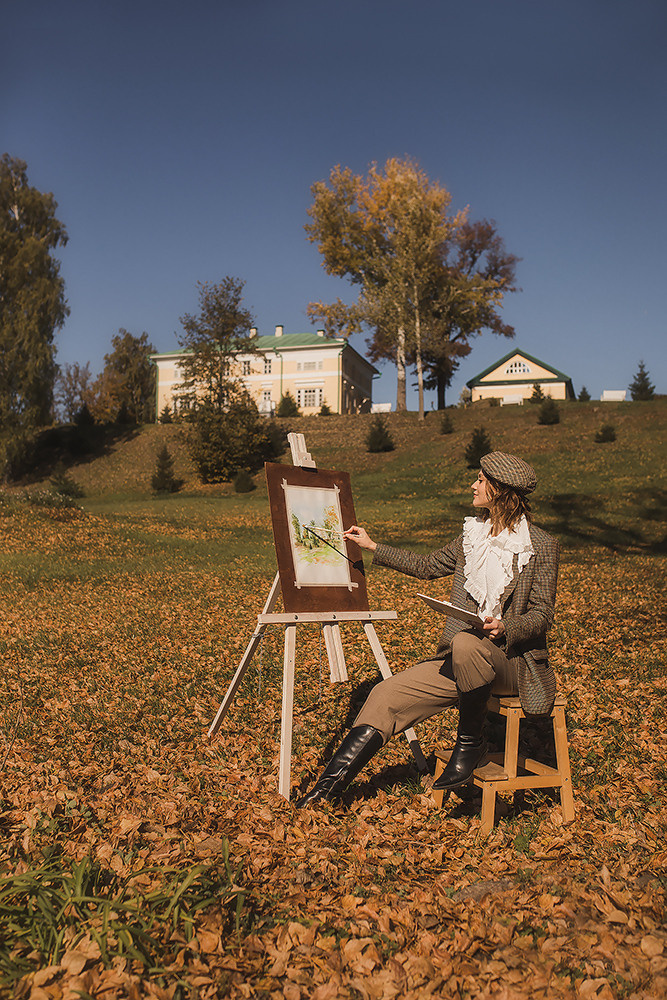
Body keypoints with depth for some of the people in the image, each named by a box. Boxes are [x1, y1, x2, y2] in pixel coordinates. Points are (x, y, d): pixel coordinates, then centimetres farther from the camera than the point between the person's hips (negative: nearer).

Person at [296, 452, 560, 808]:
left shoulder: (541, 545, -8)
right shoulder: (472, 533, 10)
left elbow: (542, 614, -8)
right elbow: (428, 567, 21)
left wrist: (505, 628, -28)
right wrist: (373, 547, 24)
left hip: (515, 663, -5)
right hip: (462, 660, 6)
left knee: (466, 643, -39)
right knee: (388, 693, -10)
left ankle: (470, 743, -16)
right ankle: (331, 783, -4)